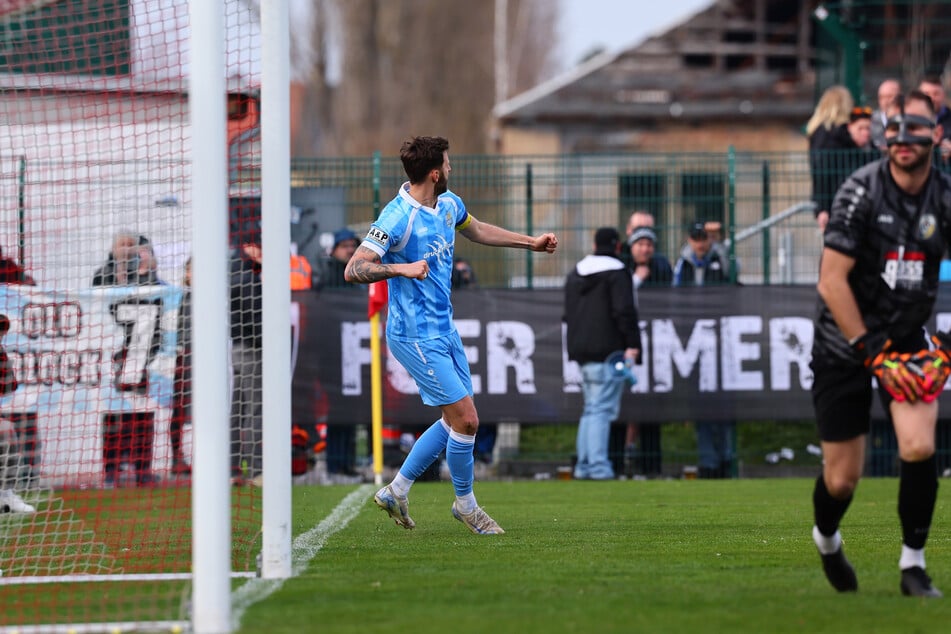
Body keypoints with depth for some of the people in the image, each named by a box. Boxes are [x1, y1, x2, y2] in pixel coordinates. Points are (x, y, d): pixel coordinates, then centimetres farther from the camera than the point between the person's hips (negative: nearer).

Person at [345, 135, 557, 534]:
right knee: (465, 420, -8)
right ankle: (465, 504, 13)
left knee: (457, 420, 11)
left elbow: (476, 230, 28)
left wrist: (530, 243, 28)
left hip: (445, 330, 9)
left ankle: (396, 490, 21)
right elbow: (354, 270, -23)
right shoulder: (397, 218, -21)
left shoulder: (449, 204, 5)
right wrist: (402, 269, -36)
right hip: (416, 337, -9)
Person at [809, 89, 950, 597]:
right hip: (844, 341, -2)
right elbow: (831, 281, -17)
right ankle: (826, 538, 36)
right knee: (842, 479, 1)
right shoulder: (862, 192, -17)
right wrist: (869, 348, -20)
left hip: (908, 337, 3)